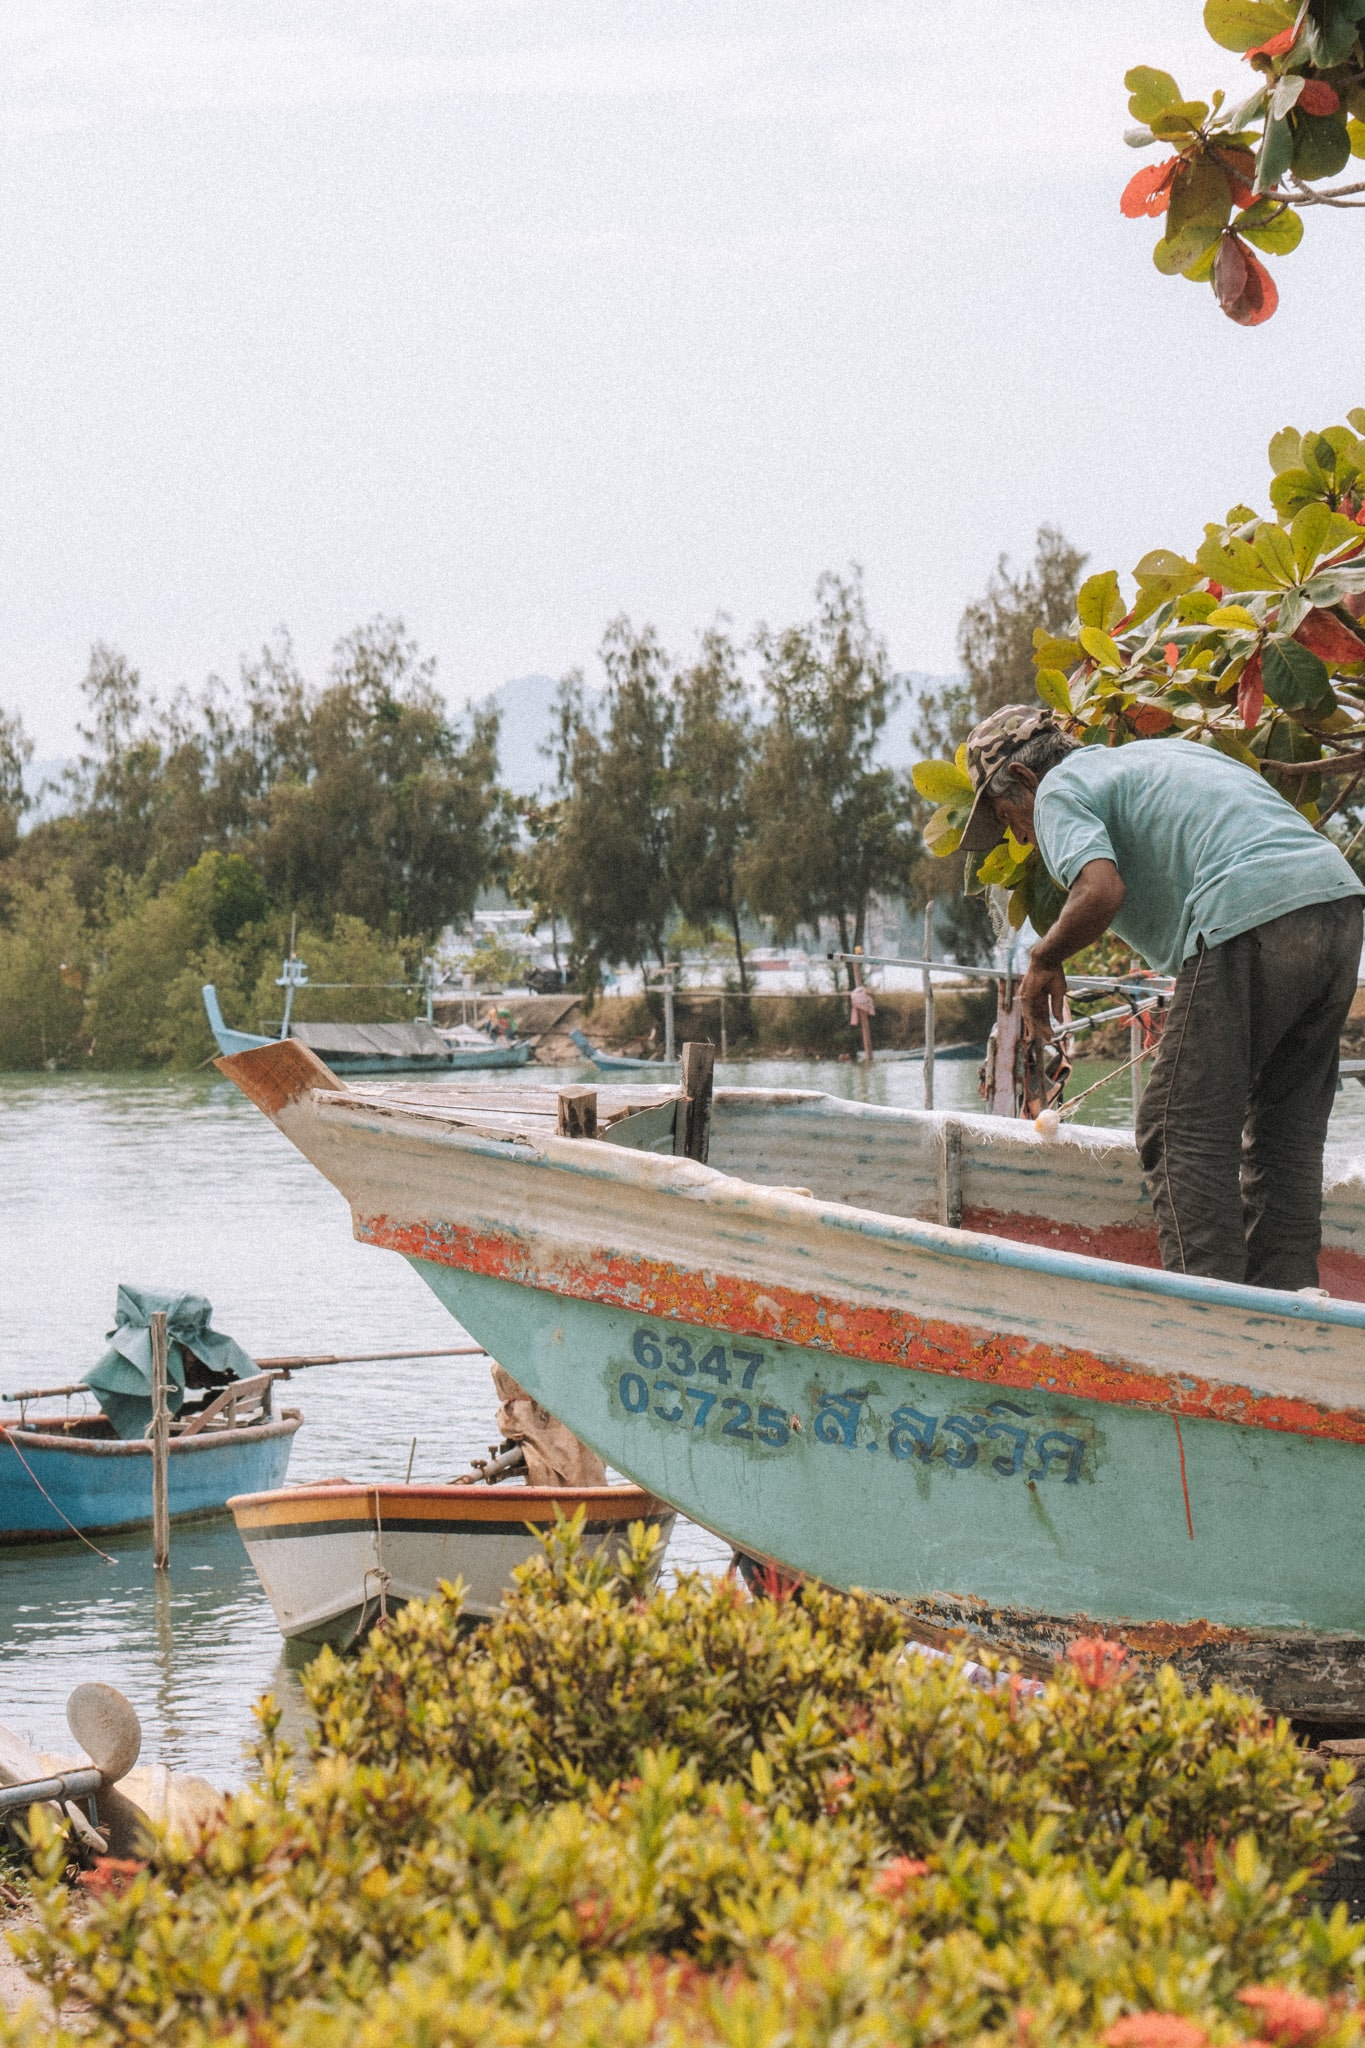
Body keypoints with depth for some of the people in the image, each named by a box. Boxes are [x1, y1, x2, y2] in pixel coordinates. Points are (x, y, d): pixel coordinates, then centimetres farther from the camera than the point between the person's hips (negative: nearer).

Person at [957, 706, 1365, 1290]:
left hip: (1251, 915, -8)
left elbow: (1101, 890, -13)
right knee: (1285, 1134, 16)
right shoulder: (1166, 753, 33)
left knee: (1182, 1134, 0)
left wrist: (1045, 959, 5)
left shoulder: (1059, 791, 7)